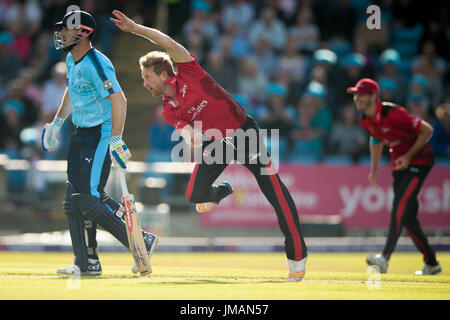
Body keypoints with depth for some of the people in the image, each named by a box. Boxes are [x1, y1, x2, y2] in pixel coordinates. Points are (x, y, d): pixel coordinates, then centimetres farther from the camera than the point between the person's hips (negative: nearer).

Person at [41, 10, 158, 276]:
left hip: (101, 135, -10)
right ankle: (87, 263, 13)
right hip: (81, 134, 10)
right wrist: (58, 122, 32)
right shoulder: (72, 61, 11)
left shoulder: (96, 64, -20)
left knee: (90, 200, -15)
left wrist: (115, 141, -30)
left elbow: (119, 100, -26)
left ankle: (142, 242, -5)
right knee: (74, 200, 8)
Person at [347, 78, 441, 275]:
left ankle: (385, 258, -33)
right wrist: (374, 168, 15)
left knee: (400, 205, -23)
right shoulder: (365, 119, -1)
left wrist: (409, 156, -20)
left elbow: (427, 130, -19)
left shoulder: (393, 114, -25)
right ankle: (431, 263, 19)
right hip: (399, 163, 8)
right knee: (407, 216, 7)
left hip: (419, 160, -8)